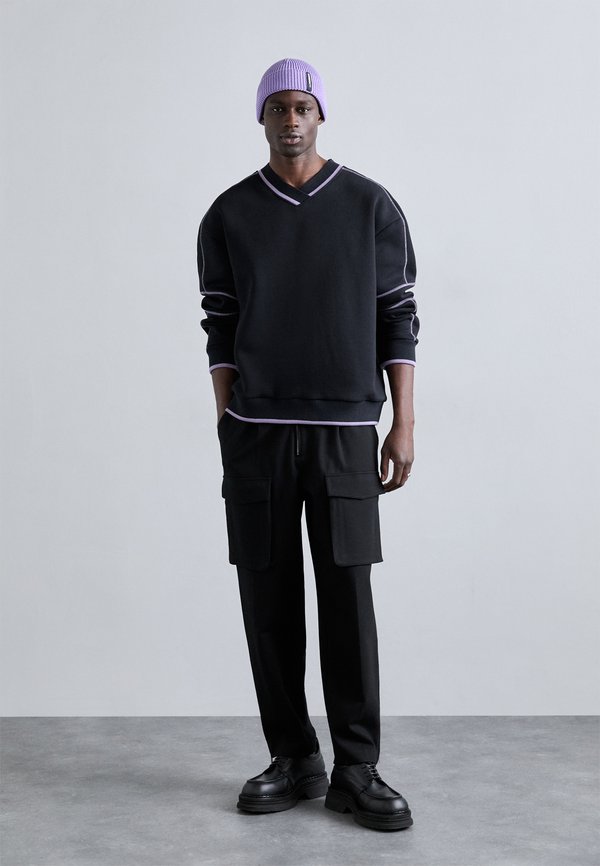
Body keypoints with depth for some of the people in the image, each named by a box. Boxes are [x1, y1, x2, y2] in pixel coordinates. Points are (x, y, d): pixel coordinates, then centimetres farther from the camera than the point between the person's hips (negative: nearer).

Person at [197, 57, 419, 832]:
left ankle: (355, 770, 7)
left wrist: (404, 425, -3)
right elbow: (220, 331, 7)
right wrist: (226, 431, 0)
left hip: (344, 431, -1)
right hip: (256, 432, 1)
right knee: (269, 600, 3)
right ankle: (293, 760, 15)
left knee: (347, 600, -3)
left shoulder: (373, 208, 3)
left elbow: (398, 321, 3)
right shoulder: (228, 216, 6)